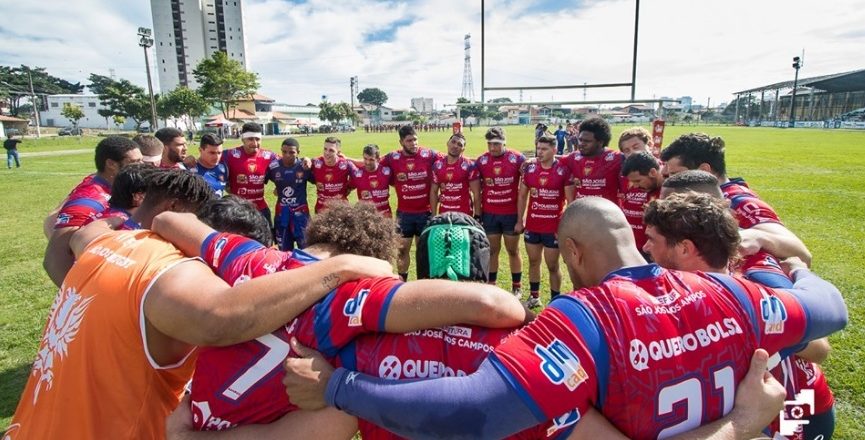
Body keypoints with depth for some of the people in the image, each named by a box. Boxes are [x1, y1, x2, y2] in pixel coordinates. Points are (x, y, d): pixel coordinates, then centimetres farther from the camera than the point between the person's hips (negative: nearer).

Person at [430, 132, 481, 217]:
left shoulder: (469, 166, -7)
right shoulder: (437, 165, 5)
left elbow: (476, 193, -6)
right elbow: (434, 192, 10)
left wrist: (477, 216, -9)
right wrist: (434, 215, 6)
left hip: (464, 214, -3)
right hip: (444, 214, 4)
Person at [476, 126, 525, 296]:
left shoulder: (518, 159, -7)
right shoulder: (481, 161, 0)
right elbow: (478, 190, 7)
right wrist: (477, 214, 3)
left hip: (511, 213, -2)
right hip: (489, 214, 2)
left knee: (513, 251, 12)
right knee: (492, 251, 12)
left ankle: (517, 287, 26)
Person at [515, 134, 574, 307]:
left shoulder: (564, 171, -11)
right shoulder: (530, 169, 2)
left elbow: (571, 201, -8)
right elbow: (522, 196, 10)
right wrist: (519, 221, 7)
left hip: (554, 227, -4)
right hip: (532, 226, 4)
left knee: (552, 266, 7)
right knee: (533, 262, 16)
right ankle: (534, 297, 32)